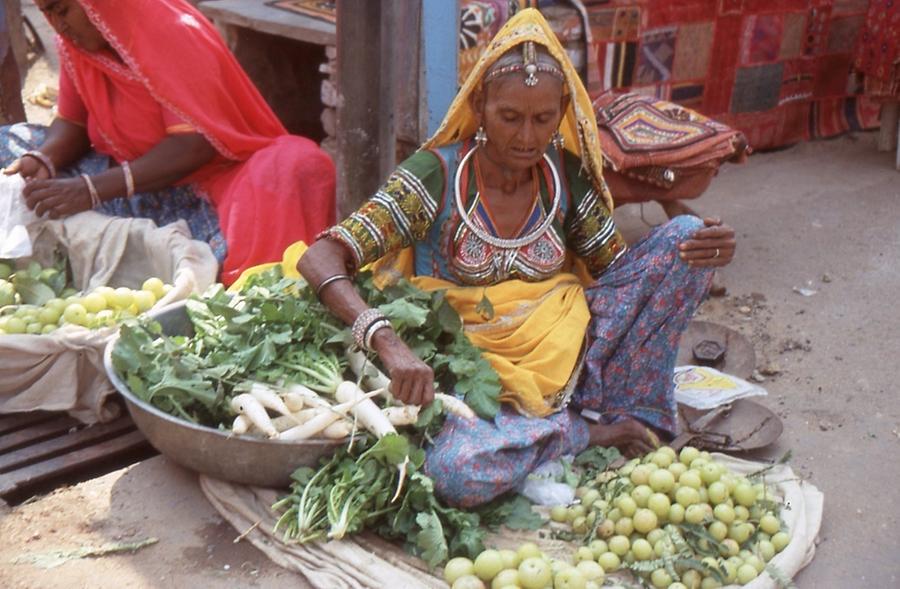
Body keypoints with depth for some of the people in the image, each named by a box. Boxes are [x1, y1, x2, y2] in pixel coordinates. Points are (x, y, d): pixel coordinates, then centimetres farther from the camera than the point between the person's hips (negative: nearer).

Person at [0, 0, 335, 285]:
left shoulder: (175, 34, -18)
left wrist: (93, 189, -32)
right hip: (126, 179, 7)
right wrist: (41, 160, -15)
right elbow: (73, 123, 8)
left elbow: (194, 145, -26)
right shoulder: (74, 43, 2)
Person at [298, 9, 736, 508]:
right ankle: (589, 430, -11)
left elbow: (616, 267, 11)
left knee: (682, 236, -7)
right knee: (457, 473, -38)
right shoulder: (435, 176, -14)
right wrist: (389, 344, -39)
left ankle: (632, 415, -5)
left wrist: (701, 249, -10)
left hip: (568, 352, 4)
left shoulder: (566, 174, 0)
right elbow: (321, 259, -21)